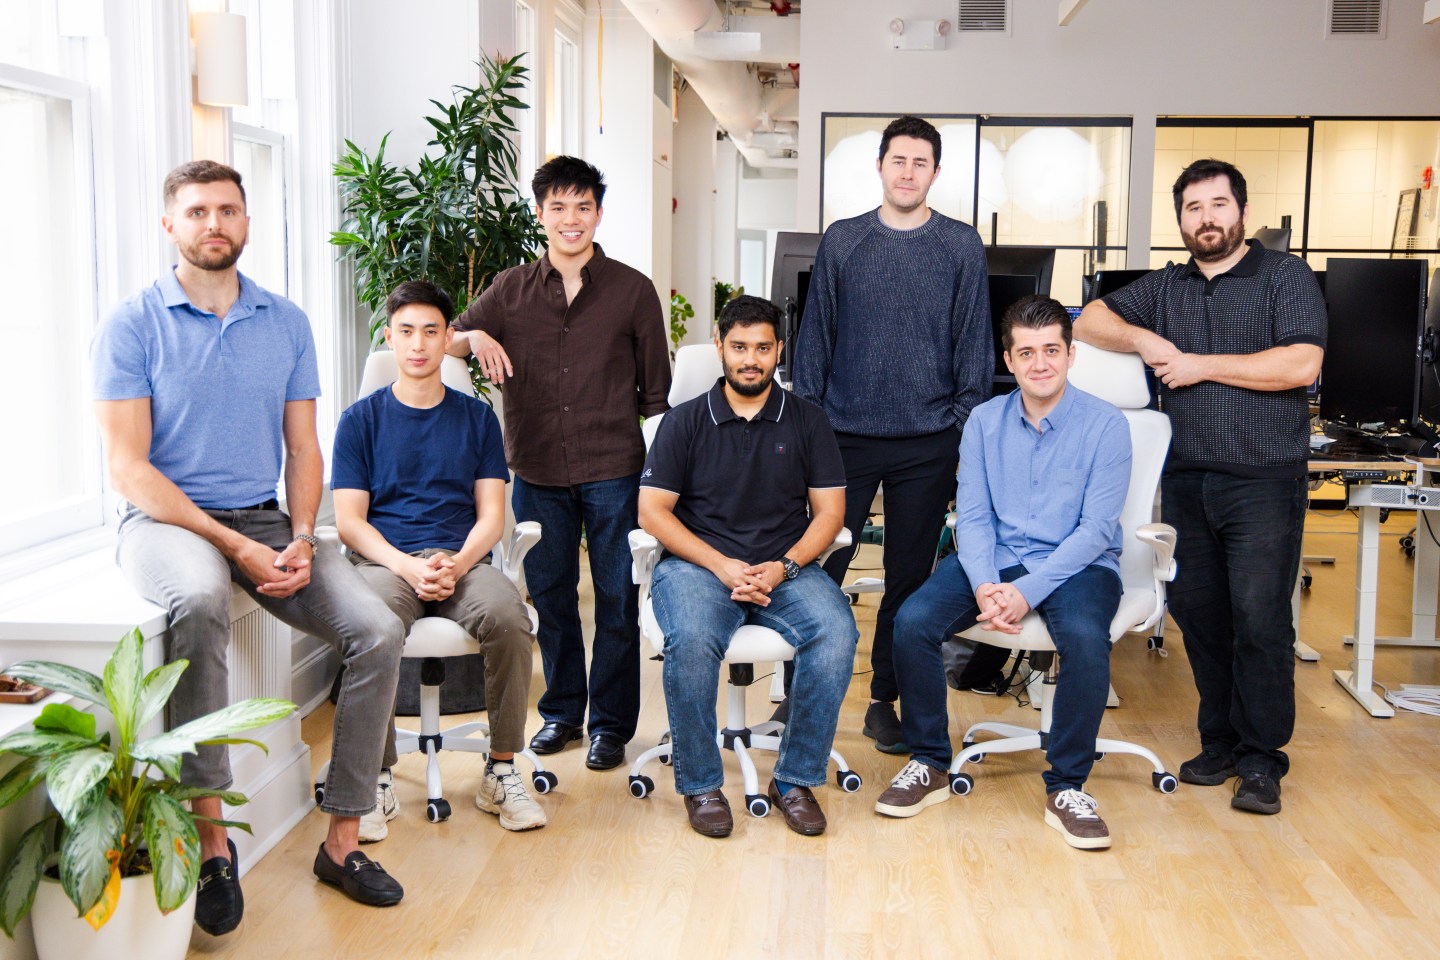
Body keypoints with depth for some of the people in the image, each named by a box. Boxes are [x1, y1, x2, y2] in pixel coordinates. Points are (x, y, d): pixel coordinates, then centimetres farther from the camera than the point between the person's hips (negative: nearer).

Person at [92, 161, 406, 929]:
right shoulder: (132, 325, -3)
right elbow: (128, 466, -9)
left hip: (267, 520, 4)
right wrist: (234, 545, -18)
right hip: (167, 520, -4)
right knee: (199, 601, -39)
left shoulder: (286, 323, 10)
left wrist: (300, 540, -8)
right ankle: (209, 837, -26)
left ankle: (341, 840, -4)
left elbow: (303, 449, 11)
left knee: (379, 632, -17)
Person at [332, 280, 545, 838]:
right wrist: (409, 566, -16)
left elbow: (491, 515, 8)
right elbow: (349, 520, 3)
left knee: (508, 617, -32)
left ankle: (502, 771, -16)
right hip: (385, 561, -1)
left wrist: (457, 564, -14)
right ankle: (376, 779, -20)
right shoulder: (361, 419, 12)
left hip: (462, 560, 1)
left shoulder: (477, 418, 16)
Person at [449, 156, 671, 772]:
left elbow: (656, 389, 7)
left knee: (616, 599, 3)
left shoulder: (632, 289, 3)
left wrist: (661, 462, 3)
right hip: (538, 470, 2)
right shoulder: (511, 290, 8)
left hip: (613, 471, -2)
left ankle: (610, 722, 16)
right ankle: (561, 710, 28)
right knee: (550, 595, 12)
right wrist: (475, 337, -8)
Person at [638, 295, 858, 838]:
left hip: (786, 569, 2)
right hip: (699, 564, -1)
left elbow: (829, 511, 7)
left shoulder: (806, 421, 12)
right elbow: (652, 511, 1)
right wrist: (722, 566, -12)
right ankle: (700, 784, -13)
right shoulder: (686, 421, 8)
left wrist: (782, 567, -11)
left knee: (837, 633, -28)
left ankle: (796, 779, -12)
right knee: (691, 640, -34)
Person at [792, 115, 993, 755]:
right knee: (819, 567, 0)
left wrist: (967, 425, 1)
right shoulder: (842, 241, 6)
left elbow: (974, 343, 6)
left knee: (909, 576, 8)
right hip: (846, 433, 0)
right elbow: (816, 334, 8)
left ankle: (886, 699, 22)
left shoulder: (961, 246, 5)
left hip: (927, 443, 0)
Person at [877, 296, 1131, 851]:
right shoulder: (985, 421, 5)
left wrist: (1027, 592, -22)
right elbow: (972, 515, 2)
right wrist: (984, 586, -18)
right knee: (912, 622, -22)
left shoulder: (1106, 425, -5)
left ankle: (1066, 787, -16)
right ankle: (930, 765, -2)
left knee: (1085, 637, -36)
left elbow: (1096, 528, -11)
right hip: (996, 556, 3)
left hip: (1078, 562, -3)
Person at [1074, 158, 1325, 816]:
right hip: (1186, 480, 5)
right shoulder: (1164, 287, 17)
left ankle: (1261, 758, 4)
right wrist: (1144, 339, 0)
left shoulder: (1285, 278, 2)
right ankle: (1220, 741, 20)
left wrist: (1200, 366, -8)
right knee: (1197, 611, 7)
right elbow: (1090, 321, 19)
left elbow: (1302, 365, -11)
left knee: (1259, 617, -7)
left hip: (1263, 481, -5)